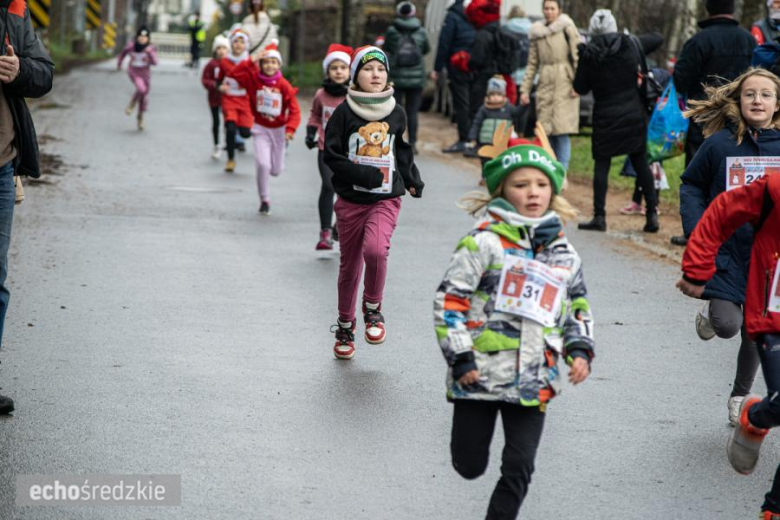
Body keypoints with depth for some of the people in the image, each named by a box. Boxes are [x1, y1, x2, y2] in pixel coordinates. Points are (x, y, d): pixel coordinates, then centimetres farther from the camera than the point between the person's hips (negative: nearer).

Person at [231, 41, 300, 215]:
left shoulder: (284, 85, -13)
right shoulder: (253, 79, -9)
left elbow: (294, 110, -15)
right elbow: (235, 74, -22)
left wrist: (290, 129, -29)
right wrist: (252, 61, -28)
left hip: (278, 129, 1)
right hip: (260, 129, -1)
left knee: (276, 170, 9)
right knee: (263, 164, -17)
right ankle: (264, 200, 1)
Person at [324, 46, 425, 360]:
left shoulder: (396, 114, 4)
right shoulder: (344, 113, -4)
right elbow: (331, 156, -5)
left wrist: (413, 182, 11)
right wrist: (362, 174, -16)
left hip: (386, 200, 0)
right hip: (350, 201, 0)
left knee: (375, 249, -26)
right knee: (350, 265, 9)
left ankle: (373, 309, -2)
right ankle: (345, 326, 29)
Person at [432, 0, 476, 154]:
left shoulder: (453, 16, -7)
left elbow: (444, 43, -9)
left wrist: (437, 68, -6)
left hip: (458, 66, -5)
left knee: (461, 104, -2)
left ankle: (463, 140, -5)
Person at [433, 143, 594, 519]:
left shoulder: (564, 253, 9)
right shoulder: (484, 242, -9)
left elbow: (578, 306, 22)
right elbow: (449, 299, -9)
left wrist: (579, 349, 7)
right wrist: (460, 358, -13)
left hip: (533, 384, 4)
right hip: (479, 375, -4)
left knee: (519, 470, 1)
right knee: (469, 466, 6)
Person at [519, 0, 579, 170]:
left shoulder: (567, 28, 1)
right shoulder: (537, 33, 14)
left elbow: (577, 57, -5)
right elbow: (532, 64, 17)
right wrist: (525, 90, 11)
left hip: (564, 84, -4)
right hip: (545, 85, 4)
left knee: (562, 131, -11)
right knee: (546, 132, 1)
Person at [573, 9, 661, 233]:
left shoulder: (589, 54, -8)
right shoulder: (631, 45, -1)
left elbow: (580, 88, 0)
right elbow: (658, 39, 17)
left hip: (605, 118, -2)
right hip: (634, 114, 2)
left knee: (601, 164, 4)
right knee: (641, 163, 8)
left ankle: (599, 217, -1)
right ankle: (652, 213, 5)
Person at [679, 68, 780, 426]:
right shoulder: (720, 143, -8)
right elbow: (691, 185, 3)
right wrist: (697, 230, -9)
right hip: (725, 247, -2)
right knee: (727, 324, -15)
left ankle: (741, 395, 34)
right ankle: (711, 311, 23)